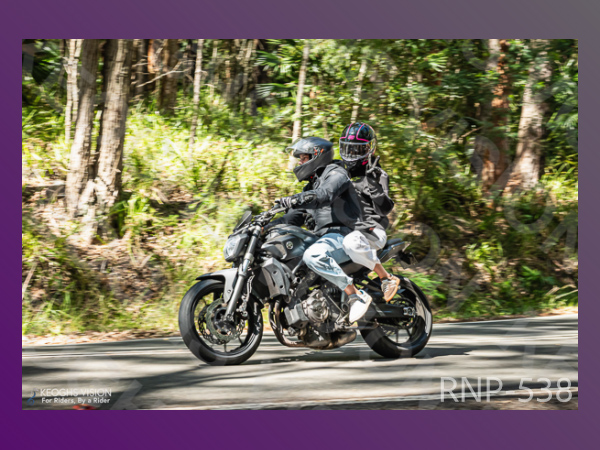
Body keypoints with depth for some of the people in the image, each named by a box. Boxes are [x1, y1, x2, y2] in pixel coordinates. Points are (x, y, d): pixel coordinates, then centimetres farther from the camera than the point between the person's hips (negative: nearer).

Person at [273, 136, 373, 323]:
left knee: (313, 256, -38)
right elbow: (294, 218, 25)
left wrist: (295, 200, -42)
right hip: (322, 236, 10)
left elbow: (325, 194, -26)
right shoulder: (311, 186, 26)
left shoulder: (336, 173, -2)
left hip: (342, 233, -10)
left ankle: (356, 296, -33)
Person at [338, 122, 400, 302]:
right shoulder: (343, 175, 22)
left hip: (372, 231, -8)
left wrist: (373, 185, -25)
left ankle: (387, 278, -29)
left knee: (351, 241, -40)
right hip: (346, 229, 8)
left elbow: (385, 208, -13)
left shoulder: (377, 175, -1)